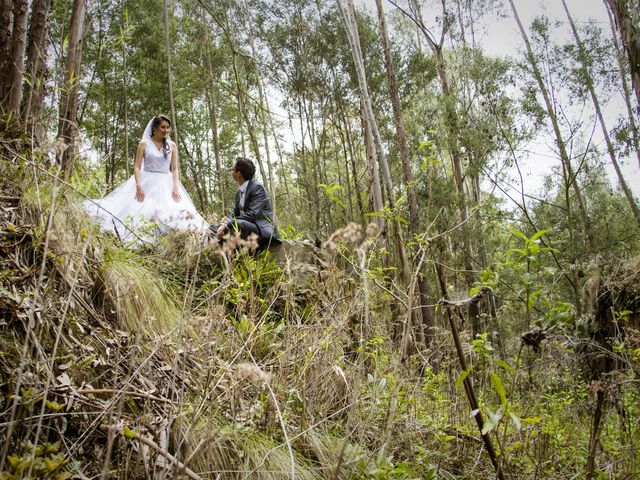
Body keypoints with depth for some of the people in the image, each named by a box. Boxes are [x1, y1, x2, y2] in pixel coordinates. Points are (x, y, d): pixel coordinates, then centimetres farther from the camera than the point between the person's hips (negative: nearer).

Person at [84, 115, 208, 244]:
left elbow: (175, 169, 6)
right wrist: (138, 186, -17)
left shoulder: (172, 145, 9)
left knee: (170, 214, -12)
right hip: (146, 183, -2)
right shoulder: (144, 143, 3)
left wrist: (175, 187, -9)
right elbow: (137, 167, -2)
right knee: (141, 212, -12)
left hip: (166, 185, 2)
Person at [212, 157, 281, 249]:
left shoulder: (257, 188, -14)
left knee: (237, 225, -37)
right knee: (213, 228, 4)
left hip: (262, 229, -9)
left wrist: (228, 224, -24)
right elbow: (235, 213, 12)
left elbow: (252, 215, -23)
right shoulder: (239, 191, 12)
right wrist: (224, 223, -11)